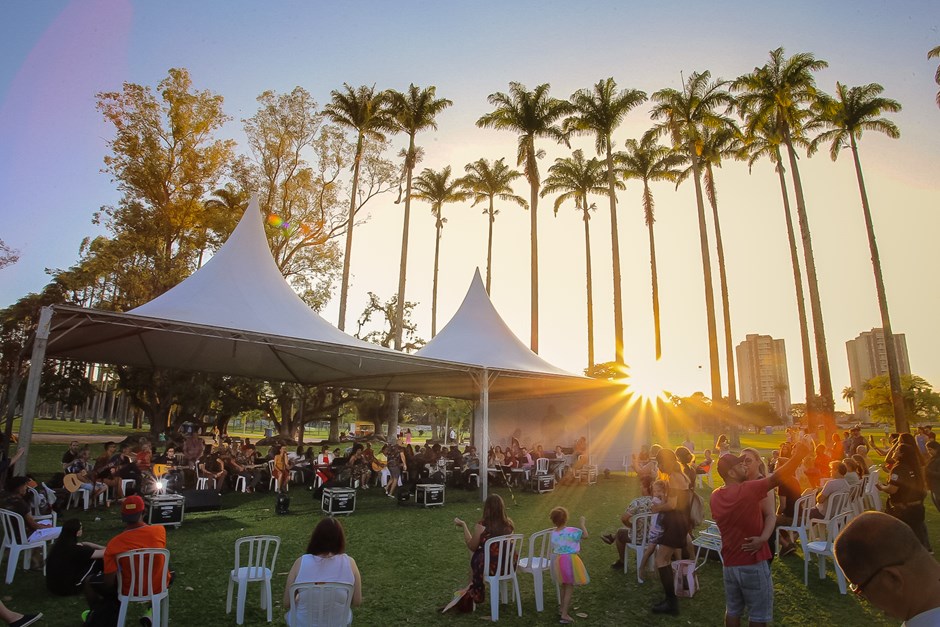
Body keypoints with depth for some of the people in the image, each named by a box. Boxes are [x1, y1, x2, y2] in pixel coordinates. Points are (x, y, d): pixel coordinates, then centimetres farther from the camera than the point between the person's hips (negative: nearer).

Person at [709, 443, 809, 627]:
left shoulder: (715, 496, 0)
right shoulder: (748, 489, -20)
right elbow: (778, 477, -17)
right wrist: (798, 454, -8)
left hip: (729, 563, 6)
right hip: (753, 563, -6)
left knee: (732, 610, 17)